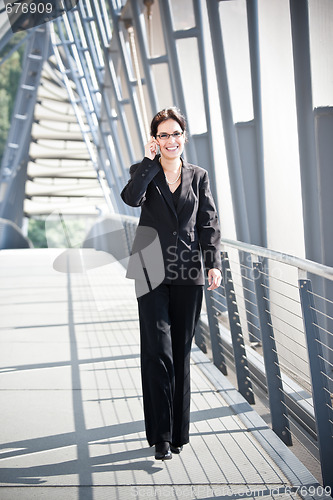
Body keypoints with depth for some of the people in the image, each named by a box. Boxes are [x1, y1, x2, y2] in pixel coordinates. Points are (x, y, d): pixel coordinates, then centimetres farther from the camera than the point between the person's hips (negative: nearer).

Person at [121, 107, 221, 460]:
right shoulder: (145, 171, 6)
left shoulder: (198, 176, 12)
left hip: (188, 272, 2)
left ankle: (179, 431, 20)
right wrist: (150, 162, -10)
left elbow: (208, 223, 8)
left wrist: (213, 264, -2)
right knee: (158, 351, -7)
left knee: (181, 353, 8)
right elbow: (131, 198, -17)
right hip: (153, 270, -2)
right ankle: (161, 435, 1)